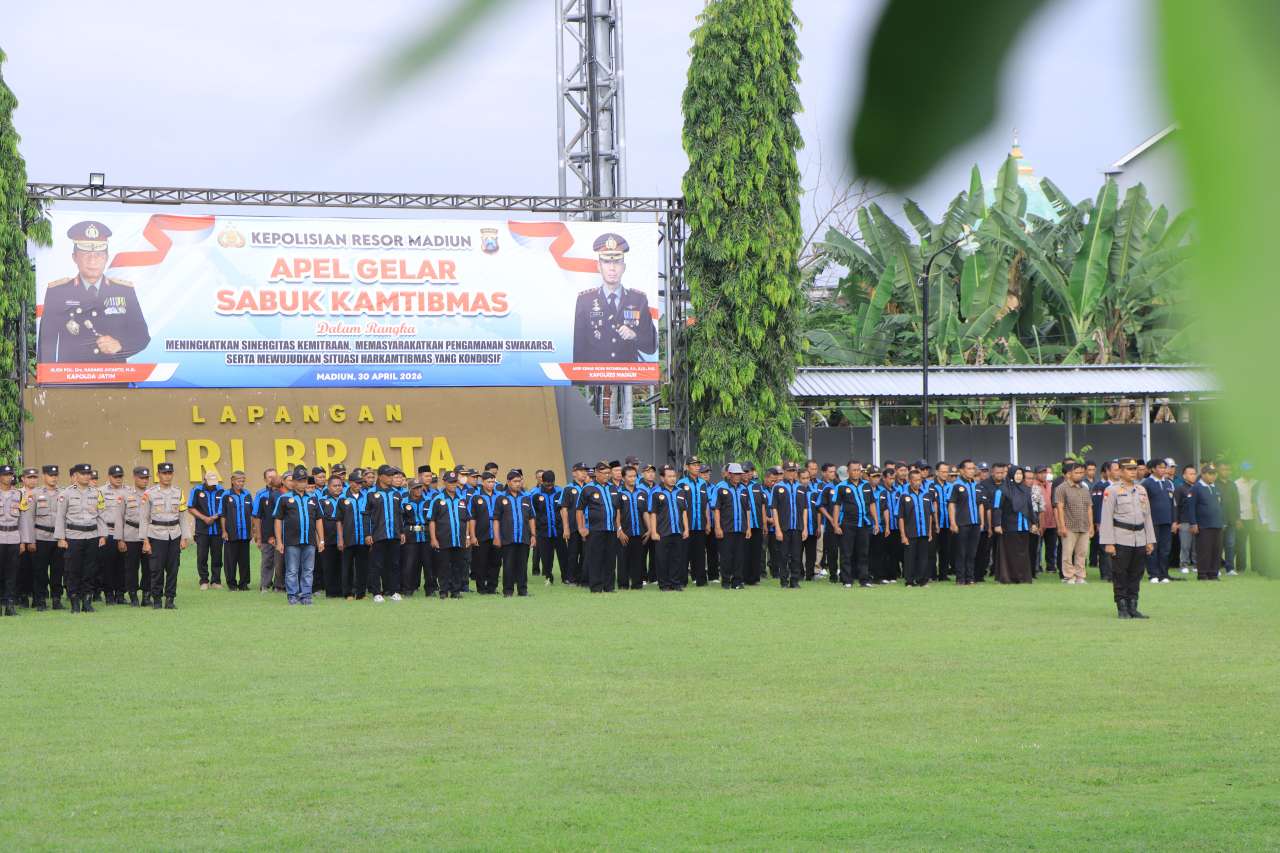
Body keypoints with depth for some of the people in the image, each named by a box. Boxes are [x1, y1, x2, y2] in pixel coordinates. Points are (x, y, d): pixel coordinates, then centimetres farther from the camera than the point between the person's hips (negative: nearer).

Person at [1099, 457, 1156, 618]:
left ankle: (1133, 607, 13)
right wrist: (1108, 543, -13)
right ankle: (1122, 609, 3)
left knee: (1136, 575, 7)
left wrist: (1150, 540, 13)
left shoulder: (1141, 490, 14)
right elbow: (1106, 518, -7)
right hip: (1121, 539, -5)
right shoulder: (1112, 490, -4)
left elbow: (1147, 516, 18)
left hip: (1140, 540, 6)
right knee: (1120, 576, -2)